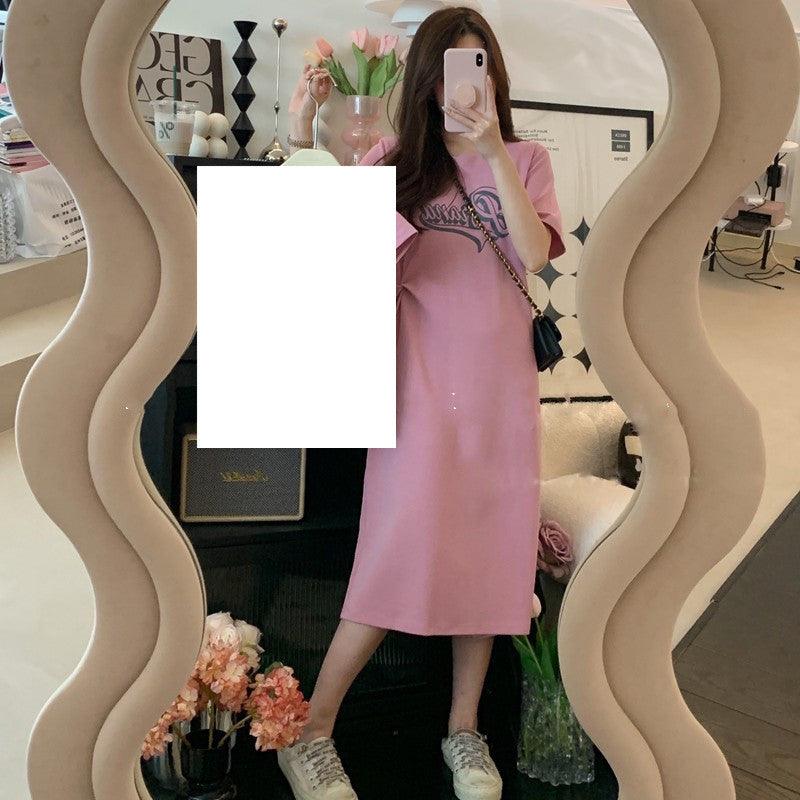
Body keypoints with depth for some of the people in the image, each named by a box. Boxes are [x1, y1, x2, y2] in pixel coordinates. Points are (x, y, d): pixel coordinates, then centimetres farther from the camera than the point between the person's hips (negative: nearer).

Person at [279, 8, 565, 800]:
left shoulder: (526, 159, 9)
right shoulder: (395, 159, 7)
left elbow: (535, 254, -7)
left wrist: (493, 152, -14)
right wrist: (299, 136, -13)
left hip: (502, 384, 3)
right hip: (424, 383, -2)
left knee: (488, 554, 7)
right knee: (404, 551, -8)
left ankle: (464, 729, 23)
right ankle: (310, 733, 6)